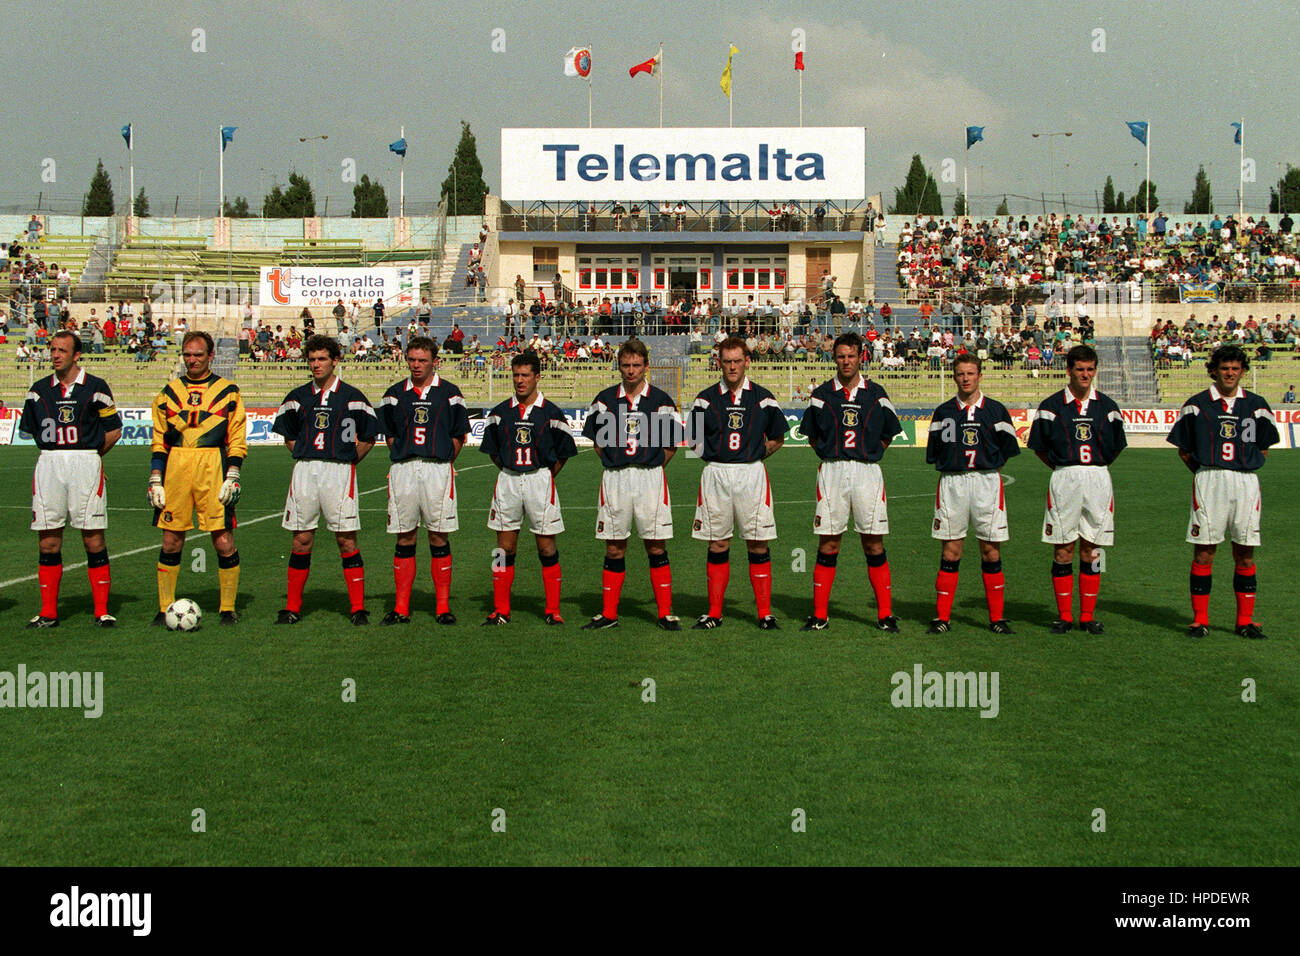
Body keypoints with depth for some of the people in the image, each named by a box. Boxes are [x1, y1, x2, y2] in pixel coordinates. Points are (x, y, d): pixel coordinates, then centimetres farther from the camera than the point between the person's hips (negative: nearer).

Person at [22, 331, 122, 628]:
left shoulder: (95, 388, 2)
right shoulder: (39, 389, 11)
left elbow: (114, 430, 6)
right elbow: (31, 429, 21)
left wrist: (89, 456, 8)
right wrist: (56, 454, 14)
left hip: (86, 462, -3)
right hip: (48, 464, 3)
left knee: (93, 536, -5)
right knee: (48, 539, 2)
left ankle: (102, 611, 1)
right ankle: (48, 612, 9)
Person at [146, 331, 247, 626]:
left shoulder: (228, 392, 7)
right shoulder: (169, 392, 15)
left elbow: (237, 439, 4)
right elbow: (159, 440, 15)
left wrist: (233, 476, -5)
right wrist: (155, 479, 7)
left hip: (213, 469, -2)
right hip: (176, 469, 2)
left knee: (223, 541, -6)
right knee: (171, 541, 2)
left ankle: (228, 608, 6)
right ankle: (165, 608, 12)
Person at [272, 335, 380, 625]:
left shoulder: (351, 396, 3)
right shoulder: (298, 397, 11)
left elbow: (369, 437, 9)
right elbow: (287, 434, 23)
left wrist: (349, 461, 3)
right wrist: (304, 458, 12)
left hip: (339, 471, -3)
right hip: (304, 470, 3)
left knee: (346, 539, -4)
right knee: (301, 540, 4)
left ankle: (358, 608, 1)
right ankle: (292, 608, 10)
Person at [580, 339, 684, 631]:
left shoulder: (661, 401, 2)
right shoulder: (606, 399, 7)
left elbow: (671, 445, 8)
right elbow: (597, 439, 17)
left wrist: (651, 468, 3)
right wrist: (614, 463, 9)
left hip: (650, 477, -2)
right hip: (614, 478, 2)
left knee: (656, 547, -2)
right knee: (614, 549, 5)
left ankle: (665, 614, 5)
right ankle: (608, 614, 12)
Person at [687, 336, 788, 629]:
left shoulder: (763, 398, 5)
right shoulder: (706, 399, 5)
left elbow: (777, 438, 14)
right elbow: (695, 439, 12)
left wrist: (755, 455, 5)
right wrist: (717, 456, 4)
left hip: (752, 474, -1)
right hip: (715, 474, 1)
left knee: (758, 545, -1)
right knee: (717, 545, 3)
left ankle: (765, 613, 6)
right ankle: (714, 613, 10)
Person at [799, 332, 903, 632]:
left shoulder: (876, 394, 8)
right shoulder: (822, 394, 6)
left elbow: (888, 433, 18)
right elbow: (812, 435, 14)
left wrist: (868, 454, 8)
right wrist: (833, 456, 4)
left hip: (867, 472, 0)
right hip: (832, 472, 0)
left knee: (874, 543, 0)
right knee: (828, 543, 0)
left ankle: (885, 615, 6)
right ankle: (820, 615, 6)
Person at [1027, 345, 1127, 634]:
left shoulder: (1107, 406, 7)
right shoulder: (1051, 406, 2)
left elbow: (1116, 447, 17)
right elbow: (1039, 447, 8)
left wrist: (1095, 467, 12)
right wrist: (1062, 469, 4)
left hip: (1098, 479, 2)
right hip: (1063, 478, -1)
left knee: (1091, 550, 4)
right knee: (1063, 550, -1)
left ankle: (1088, 616, 10)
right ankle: (1064, 616, 6)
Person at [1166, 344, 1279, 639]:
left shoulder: (1256, 405, 9)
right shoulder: (1197, 404, 4)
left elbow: (1264, 447, 18)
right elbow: (1183, 449, 9)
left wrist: (1246, 467, 8)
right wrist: (1203, 472, 2)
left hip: (1246, 482, 2)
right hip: (1208, 481, -2)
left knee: (1245, 553, 3)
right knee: (1203, 551, -3)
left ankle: (1245, 621, 11)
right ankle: (1200, 620, 3)